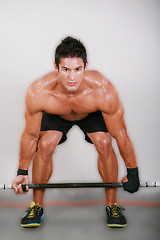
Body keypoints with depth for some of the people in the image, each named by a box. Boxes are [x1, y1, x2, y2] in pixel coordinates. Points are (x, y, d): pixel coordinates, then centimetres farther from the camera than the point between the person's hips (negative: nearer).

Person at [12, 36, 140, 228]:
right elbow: (31, 135, -21)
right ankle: (37, 206, 1)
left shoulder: (102, 91, -41)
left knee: (104, 143, -23)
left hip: (92, 113, 0)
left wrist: (133, 173, -18)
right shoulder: (38, 93, -38)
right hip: (56, 115, 1)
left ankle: (112, 205, -2)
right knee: (45, 145, -21)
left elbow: (120, 135, -28)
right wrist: (22, 172, -11)